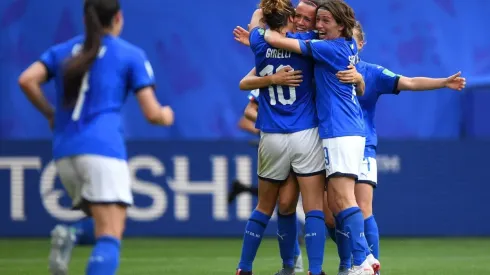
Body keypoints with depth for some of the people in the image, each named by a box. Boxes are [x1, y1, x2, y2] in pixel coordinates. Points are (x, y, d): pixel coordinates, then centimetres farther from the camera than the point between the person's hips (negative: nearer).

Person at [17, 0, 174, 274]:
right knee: (110, 236, -11)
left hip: (65, 150, 5)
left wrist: (51, 114, 17)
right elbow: (152, 113, 3)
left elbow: (27, 80, 2)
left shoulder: (62, 51, 18)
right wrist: (166, 116, 26)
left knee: (104, 223, 22)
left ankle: (69, 238, -11)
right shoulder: (131, 55, 7)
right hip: (103, 147, -5)